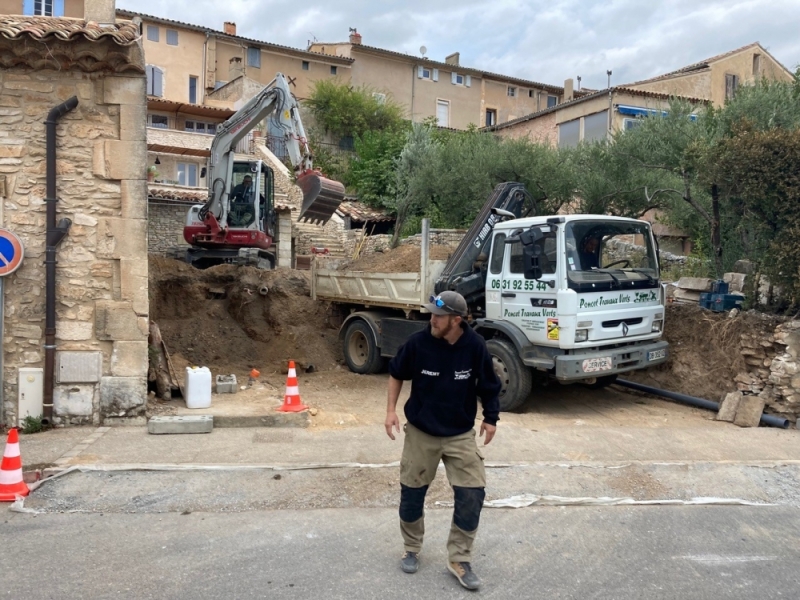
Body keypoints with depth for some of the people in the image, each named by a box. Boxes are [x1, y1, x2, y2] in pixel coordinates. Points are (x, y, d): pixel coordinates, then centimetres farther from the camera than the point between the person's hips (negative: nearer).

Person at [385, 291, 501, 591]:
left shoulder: (475, 346, -15)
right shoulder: (418, 342, -16)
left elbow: (487, 384, 1)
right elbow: (396, 373, 1)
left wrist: (490, 418, 3)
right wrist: (391, 410, -4)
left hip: (461, 435, 0)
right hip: (420, 432, 0)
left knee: (471, 495, -4)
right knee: (412, 493, 10)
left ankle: (459, 560, 14)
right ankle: (411, 550, 35)